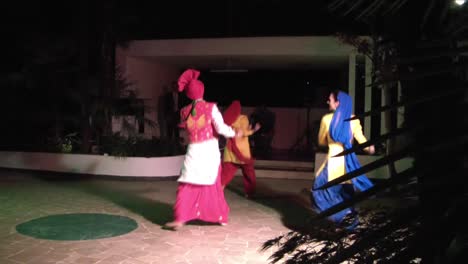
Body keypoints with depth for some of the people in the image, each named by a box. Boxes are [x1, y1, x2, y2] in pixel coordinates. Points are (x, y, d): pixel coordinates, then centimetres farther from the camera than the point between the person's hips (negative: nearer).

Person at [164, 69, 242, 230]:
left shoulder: (184, 111, 0)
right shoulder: (210, 107, -8)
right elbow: (221, 128, -12)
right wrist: (234, 134, 2)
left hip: (194, 151, 0)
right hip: (210, 150, 0)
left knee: (186, 186, 4)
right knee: (214, 186, 14)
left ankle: (180, 219, -5)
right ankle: (221, 217, 24)